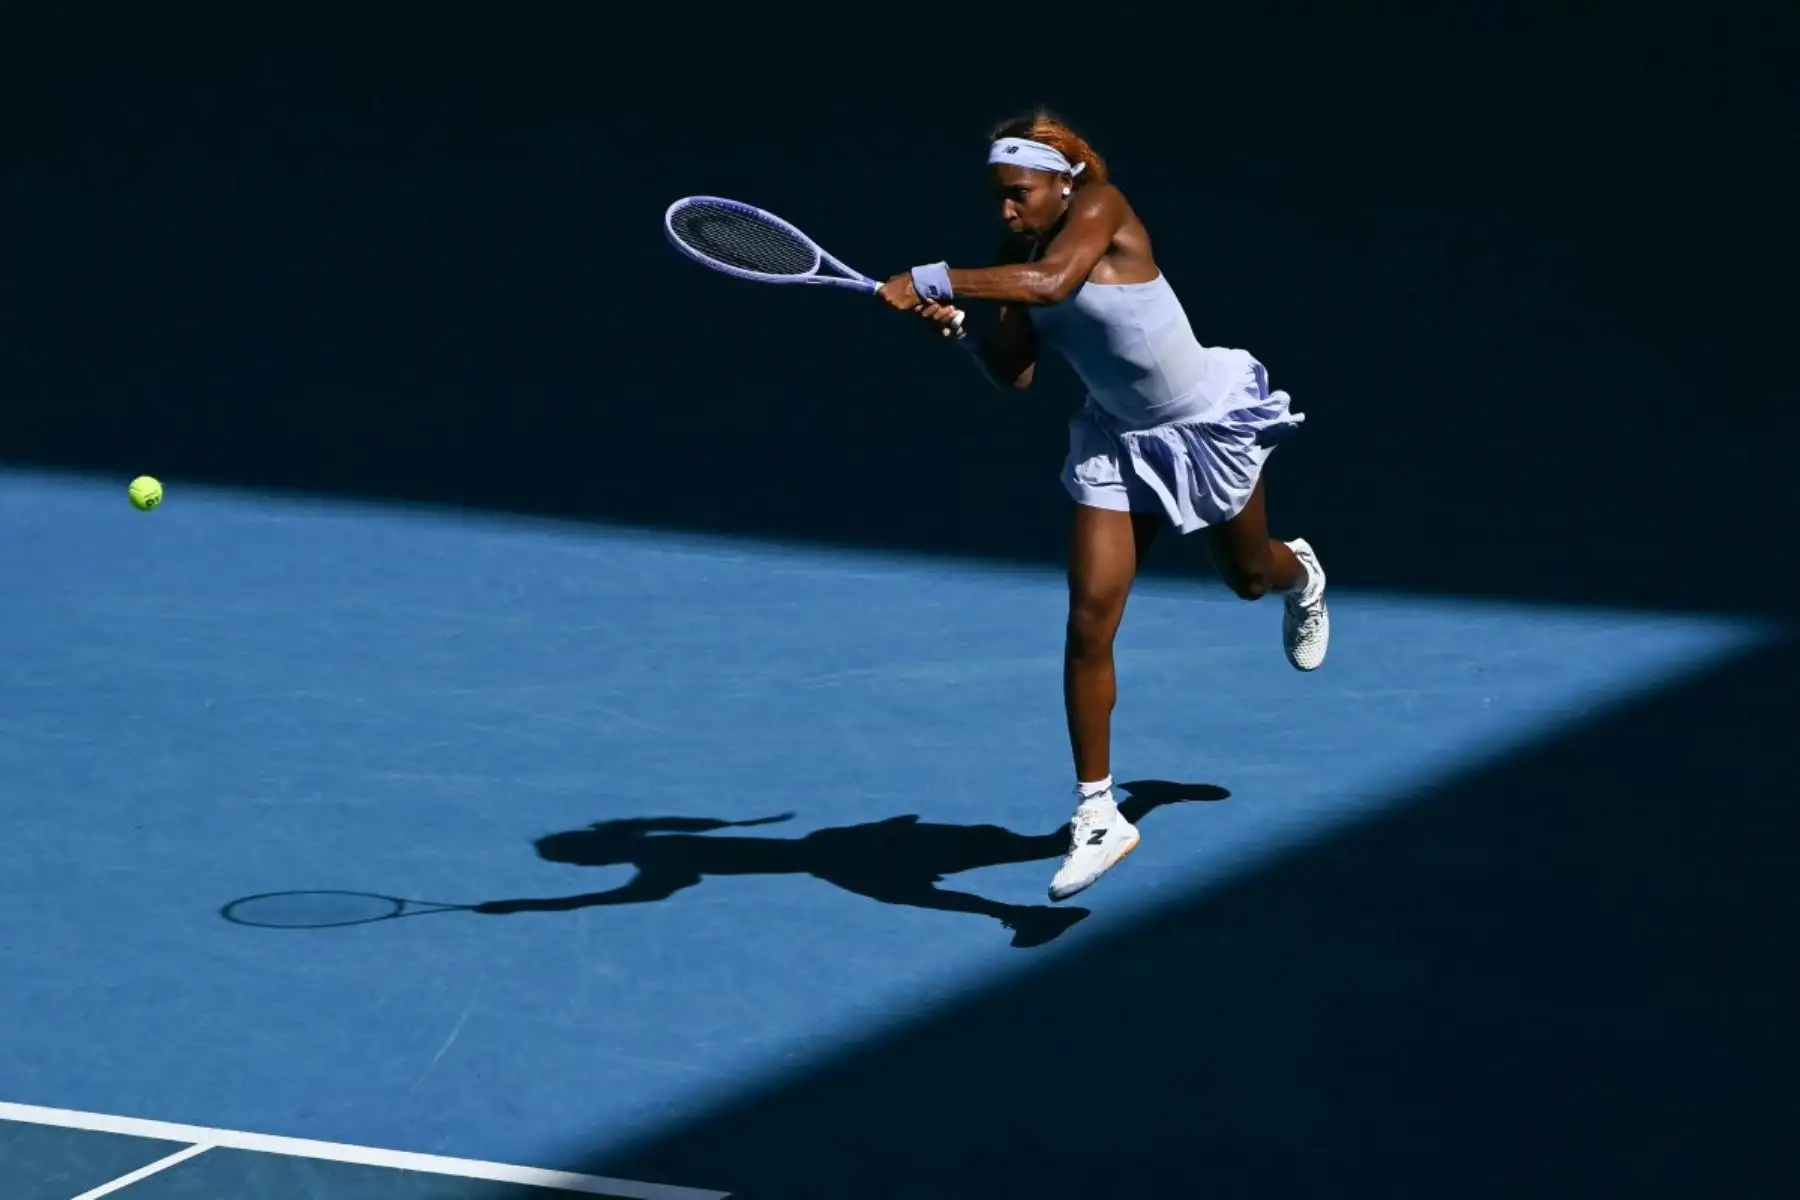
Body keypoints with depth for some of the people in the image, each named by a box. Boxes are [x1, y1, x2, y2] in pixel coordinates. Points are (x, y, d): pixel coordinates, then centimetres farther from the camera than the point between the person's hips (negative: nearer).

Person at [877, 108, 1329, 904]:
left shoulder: (1100, 209, -27)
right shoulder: (1019, 256, -8)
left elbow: (1051, 281, -47)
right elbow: (1016, 374, -11)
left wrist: (929, 282, -48)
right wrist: (958, 328, -30)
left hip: (1209, 424, -4)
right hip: (1119, 442, 4)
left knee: (1249, 580, 22)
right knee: (1089, 621, -10)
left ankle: (1301, 574, 64)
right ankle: (1097, 814, -2)